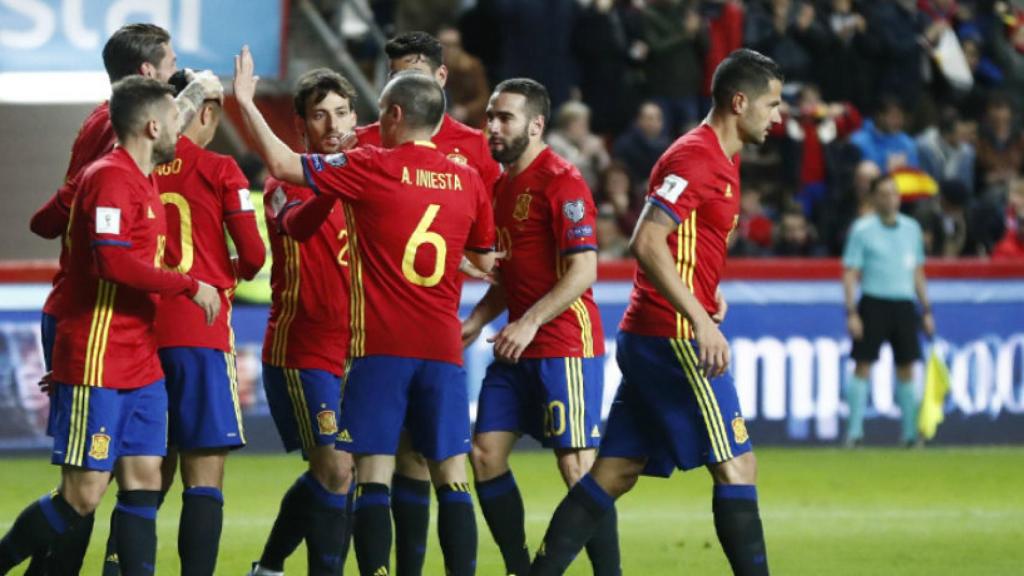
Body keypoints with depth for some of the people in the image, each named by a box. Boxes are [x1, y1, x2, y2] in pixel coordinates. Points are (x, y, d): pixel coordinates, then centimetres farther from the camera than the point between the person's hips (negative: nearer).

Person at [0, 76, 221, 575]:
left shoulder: (142, 180, 16)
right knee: (83, 495, -8)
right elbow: (114, 262, -25)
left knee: (144, 481, 5)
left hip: (140, 363, 10)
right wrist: (190, 286, -19)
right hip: (98, 362, -10)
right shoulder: (111, 178, -14)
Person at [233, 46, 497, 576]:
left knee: (374, 476, -3)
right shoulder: (468, 181, 8)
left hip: (381, 345, -3)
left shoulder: (371, 168, -5)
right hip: (443, 348, 3)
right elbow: (485, 261, 21)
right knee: (451, 478, 4)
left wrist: (245, 102, 8)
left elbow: (282, 163, -3)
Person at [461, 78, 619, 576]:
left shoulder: (561, 182, -12)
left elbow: (583, 271, -18)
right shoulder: (501, 184, 15)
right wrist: (475, 322, 9)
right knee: (485, 453, 3)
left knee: (577, 465, -10)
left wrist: (530, 323, -24)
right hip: (517, 349, 9)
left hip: (565, 347, -9)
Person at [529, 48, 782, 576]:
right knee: (736, 467, -8)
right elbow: (646, 242, -23)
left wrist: (708, 293, 11)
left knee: (615, 472, 7)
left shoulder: (718, 158, 18)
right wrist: (700, 319, -26)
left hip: (647, 335, 10)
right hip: (674, 336, -10)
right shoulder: (695, 157, -13)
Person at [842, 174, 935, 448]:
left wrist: (926, 311, 15)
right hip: (873, 303, -4)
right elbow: (850, 273, -4)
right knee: (863, 366, -7)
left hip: (904, 305, 4)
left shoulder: (911, 228, 11)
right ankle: (854, 431, -5)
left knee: (906, 368, 5)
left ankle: (909, 432, 12)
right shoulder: (862, 229, -2)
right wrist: (851, 312, -12)